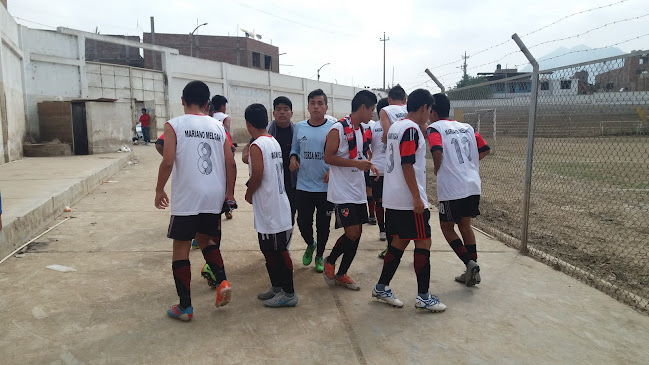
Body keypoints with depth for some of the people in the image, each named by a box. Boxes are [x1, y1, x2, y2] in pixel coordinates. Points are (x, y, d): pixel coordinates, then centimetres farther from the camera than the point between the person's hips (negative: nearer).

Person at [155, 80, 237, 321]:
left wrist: (159, 189, 1)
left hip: (186, 196, -4)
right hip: (214, 196, 4)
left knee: (181, 248, 9)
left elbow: (168, 161, -12)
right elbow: (230, 163, 5)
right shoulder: (218, 127, 8)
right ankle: (222, 281, 5)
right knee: (205, 239, 24)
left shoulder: (174, 125, -3)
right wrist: (229, 192, 15)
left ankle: (185, 307, 14)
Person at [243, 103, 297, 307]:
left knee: (277, 252, 0)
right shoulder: (274, 142, 11)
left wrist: (249, 193, -4)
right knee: (271, 251, 18)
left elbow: (257, 175, -20)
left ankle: (288, 293, 10)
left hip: (269, 210, -9)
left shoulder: (257, 145, -16)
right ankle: (277, 287, 29)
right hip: (279, 205, 9)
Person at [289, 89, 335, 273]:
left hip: (325, 186, -2)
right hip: (304, 185, 2)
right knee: (303, 222, 6)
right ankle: (310, 244, 39)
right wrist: (293, 159, -5)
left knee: (323, 223, 9)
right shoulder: (299, 127, 6)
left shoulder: (333, 128, -3)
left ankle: (320, 255, 32)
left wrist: (333, 170, -14)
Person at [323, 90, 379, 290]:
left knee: (357, 233, 9)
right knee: (352, 233, -11)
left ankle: (341, 274, 22)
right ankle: (329, 262, 16)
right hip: (342, 191, -9)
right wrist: (357, 163, -21)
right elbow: (328, 157, -16)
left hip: (358, 190, 9)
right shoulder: (339, 129, -13)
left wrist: (368, 164, 8)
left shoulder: (360, 129, 13)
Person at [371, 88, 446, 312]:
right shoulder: (411, 129, -14)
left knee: (399, 241, 15)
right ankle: (423, 297, 8)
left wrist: (422, 130, 21)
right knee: (423, 243, 0)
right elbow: (407, 165, -20)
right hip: (409, 201, -9)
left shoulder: (395, 127, 14)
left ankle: (382, 288, 21)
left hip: (392, 199, 9)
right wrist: (417, 197, -18)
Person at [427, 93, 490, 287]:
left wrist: (437, 169, -3)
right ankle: (472, 271, 22)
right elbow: (485, 149, 13)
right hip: (473, 185, 6)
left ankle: (470, 262, -3)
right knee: (465, 225, 20)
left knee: (447, 227, 12)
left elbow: (437, 151, -21)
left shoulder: (435, 128, -4)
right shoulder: (466, 127, 15)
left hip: (452, 189, -6)